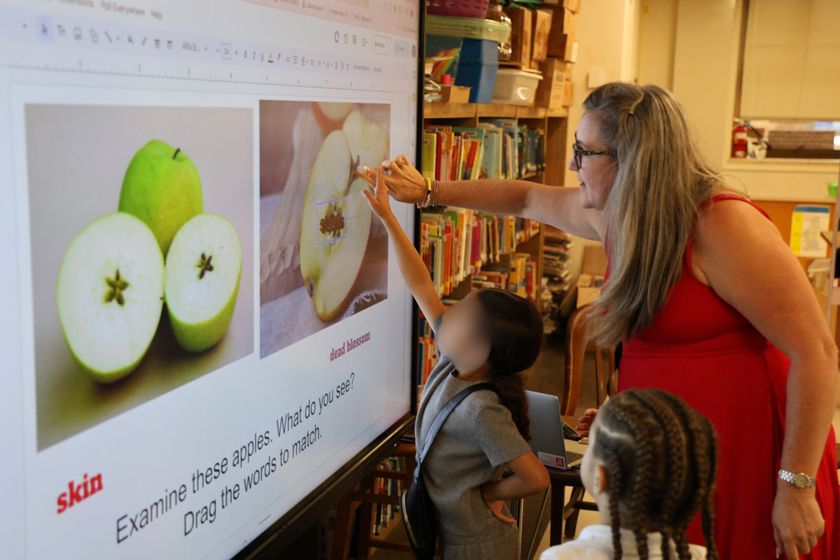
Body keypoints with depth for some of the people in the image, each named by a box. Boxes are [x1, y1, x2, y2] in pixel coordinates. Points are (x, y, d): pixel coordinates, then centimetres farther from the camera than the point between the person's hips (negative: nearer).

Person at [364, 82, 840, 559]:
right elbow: (528, 199, 20)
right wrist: (427, 192, 22)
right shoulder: (614, 215, 2)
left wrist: (797, 487, -20)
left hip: (747, 458, -7)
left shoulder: (723, 227, -21)